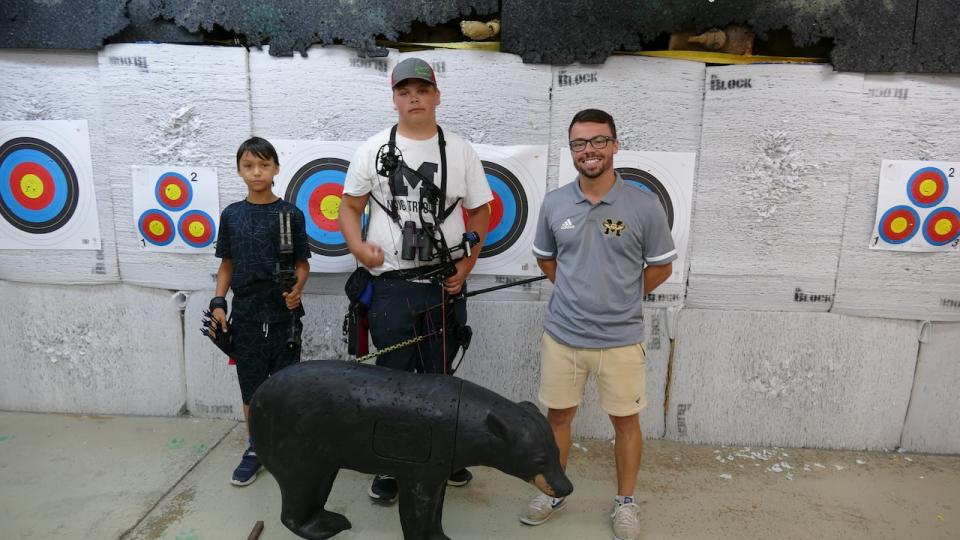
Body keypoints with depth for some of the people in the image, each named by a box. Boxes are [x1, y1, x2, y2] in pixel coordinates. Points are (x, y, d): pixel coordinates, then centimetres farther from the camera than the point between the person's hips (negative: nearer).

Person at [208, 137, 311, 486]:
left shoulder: (290, 214, -2)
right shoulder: (231, 215, 6)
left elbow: (302, 263, 1)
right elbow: (227, 263, 11)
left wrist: (297, 288, -18)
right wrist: (218, 303, 1)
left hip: (283, 312, -2)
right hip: (246, 313, 2)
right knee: (251, 385, 11)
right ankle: (255, 448, 27)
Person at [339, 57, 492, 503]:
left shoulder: (460, 150, 4)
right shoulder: (373, 150, 2)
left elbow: (479, 211, 9)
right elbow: (350, 206, 7)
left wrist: (467, 263, -2)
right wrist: (357, 246, -12)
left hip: (445, 286, 1)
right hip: (391, 285, -1)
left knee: (440, 379, 13)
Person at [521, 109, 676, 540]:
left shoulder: (644, 205, -9)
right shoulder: (553, 203, -2)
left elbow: (660, 267, 1)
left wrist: (621, 299, 4)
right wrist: (575, 291, 8)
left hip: (620, 339, -2)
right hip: (561, 335, 2)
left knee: (625, 421, 13)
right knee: (558, 415, 16)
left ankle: (625, 502, 35)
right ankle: (553, 492, 37)